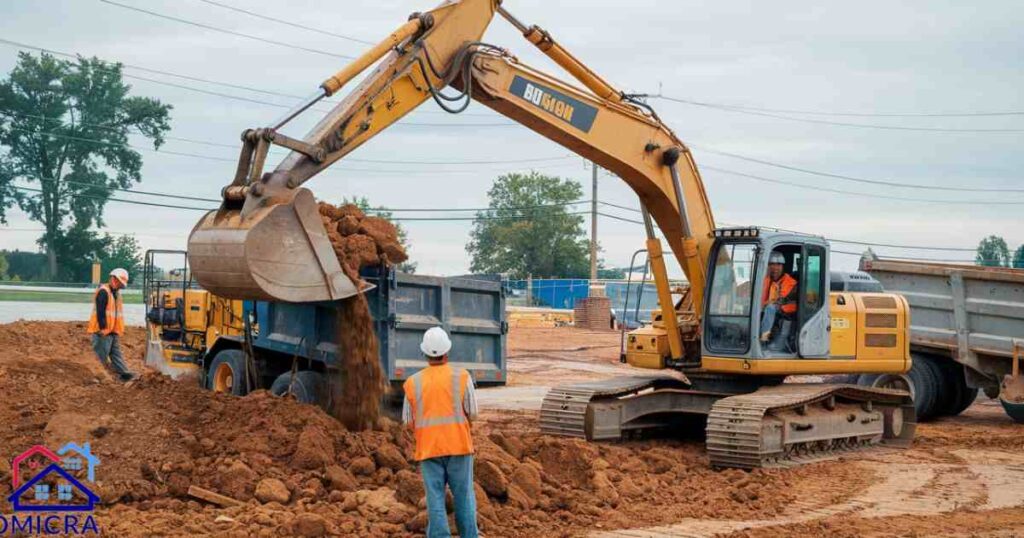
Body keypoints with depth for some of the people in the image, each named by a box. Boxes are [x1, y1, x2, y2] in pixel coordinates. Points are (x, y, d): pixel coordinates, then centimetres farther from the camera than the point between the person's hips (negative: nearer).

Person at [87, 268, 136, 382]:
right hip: (103, 331, -9)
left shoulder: (116, 293, 17)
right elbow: (100, 312, -20)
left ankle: (123, 373, -1)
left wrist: (119, 329, 21)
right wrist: (103, 328, -23)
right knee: (103, 354, -3)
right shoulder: (103, 292, -13)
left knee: (116, 353, 4)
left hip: (113, 331, 9)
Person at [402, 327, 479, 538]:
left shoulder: (413, 382, -1)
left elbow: (408, 421, 2)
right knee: (464, 496, 8)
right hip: (458, 446, -1)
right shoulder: (462, 377, -6)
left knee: (435, 499, 2)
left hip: (428, 449, 1)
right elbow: (472, 413, -3)